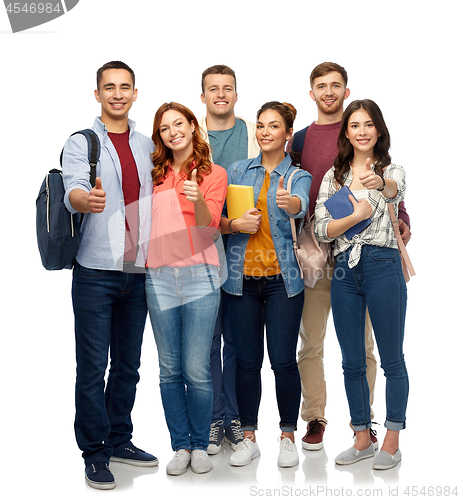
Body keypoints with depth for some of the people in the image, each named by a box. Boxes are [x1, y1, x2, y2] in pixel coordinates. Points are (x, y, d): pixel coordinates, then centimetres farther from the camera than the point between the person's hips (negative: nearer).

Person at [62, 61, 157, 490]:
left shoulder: (148, 146, 14)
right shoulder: (81, 143, -1)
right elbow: (73, 192, -19)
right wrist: (87, 200, -42)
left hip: (139, 270, 5)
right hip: (96, 271, -4)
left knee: (128, 363, 12)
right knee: (93, 365, -2)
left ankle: (119, 440, 26)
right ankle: (94, 453, 10)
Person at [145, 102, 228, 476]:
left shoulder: (214, 173, 6)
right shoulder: (155, 175, 15)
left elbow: (209, 224, -9)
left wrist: (198, 199, -25)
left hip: (199, 277, -3)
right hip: (159, 278, 3)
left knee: (196, 370, -4)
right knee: (170, 370, 5)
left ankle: (200, 445, 13)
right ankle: (180, 446, 17)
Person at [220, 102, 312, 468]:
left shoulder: (298, 176, 4)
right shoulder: (237, 171, 11)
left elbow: (301, 206, -19)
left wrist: (289, 202, -42)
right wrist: (235, 224, -13)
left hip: (282, 279, -2)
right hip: (242, 277, 2)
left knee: (284, 361, -2)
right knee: (247, 361, 5)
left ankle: (288, 437, 15)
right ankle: (249, 438, 19)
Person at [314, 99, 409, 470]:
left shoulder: (392, 170, 3)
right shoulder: (333, 177, 11)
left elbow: (397, 189, -23)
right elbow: (321, 230, 2)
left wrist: (381, 182, -46)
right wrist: (356, 216, -16)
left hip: (383, 266, -3)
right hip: (345, 271, 4)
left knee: (392, 359, 3)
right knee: (352, 362, 10)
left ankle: (392, 442, 16)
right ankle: (363, 439, 23)